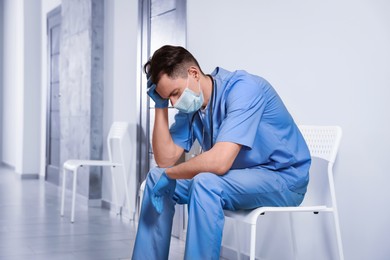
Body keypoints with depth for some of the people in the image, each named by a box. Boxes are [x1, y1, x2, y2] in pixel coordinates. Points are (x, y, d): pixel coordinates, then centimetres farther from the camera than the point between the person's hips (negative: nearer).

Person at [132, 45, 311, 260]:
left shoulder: (242, 89, -24)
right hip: (238, 176, 8)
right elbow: (165, 160, 0)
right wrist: (160, 106, -7)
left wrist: (169, 174, -18)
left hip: (283, 178, -8)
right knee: (156, 177, 4)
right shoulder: (190, 105, 0)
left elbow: (219, 162, -34)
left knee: (205, 183, -33)